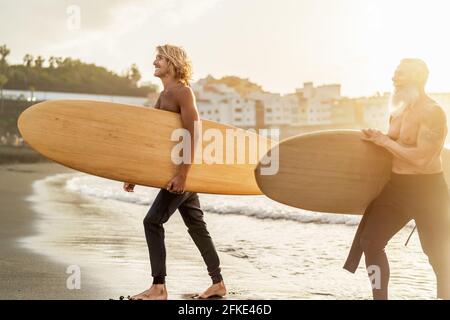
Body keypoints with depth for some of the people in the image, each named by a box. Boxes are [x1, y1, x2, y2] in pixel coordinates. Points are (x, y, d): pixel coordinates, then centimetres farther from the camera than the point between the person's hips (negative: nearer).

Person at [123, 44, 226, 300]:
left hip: (183, 169, -9)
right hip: (182, 172, 9)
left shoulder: (182, 91, -13)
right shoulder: (164, 96, 16)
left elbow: (194, 134, -22)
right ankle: (218, 284, 22)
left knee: (153, 222, -10)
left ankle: (159, 288, -5)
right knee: (197, 226, 13)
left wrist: (183, 174, -28)